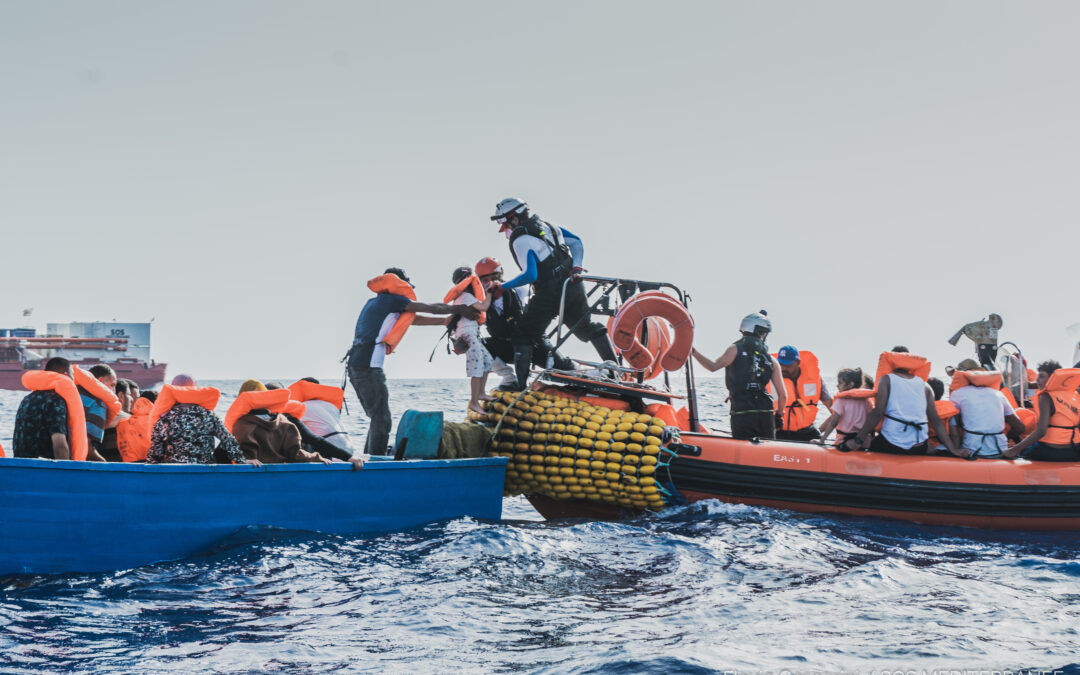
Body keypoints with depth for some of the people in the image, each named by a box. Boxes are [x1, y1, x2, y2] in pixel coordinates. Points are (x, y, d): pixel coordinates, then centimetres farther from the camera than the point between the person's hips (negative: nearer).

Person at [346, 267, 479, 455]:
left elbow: (414, 319, 31)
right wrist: (458, 309, 20)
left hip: (355, 367, 9)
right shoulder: (392, 300, -1)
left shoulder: (374, 303, 26)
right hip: (368, 367, -9)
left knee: (378, 419, 16)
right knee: (381, 420, -10)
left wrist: (447, 321, 33)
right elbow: (431, 308, 6)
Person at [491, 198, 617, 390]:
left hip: (549, 294, -8)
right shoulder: (547, 226, 12)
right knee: (586, 327, 25)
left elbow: (530, 275, -22)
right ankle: (613, 365, 25)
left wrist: (504, 286, -12)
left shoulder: (520, 240, -13)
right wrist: (576, 267, 4)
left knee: (523, 336, 2)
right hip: (573, 286, 8)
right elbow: (576, 242, 11)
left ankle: (521, 383, -6)